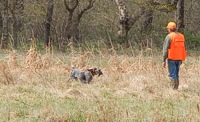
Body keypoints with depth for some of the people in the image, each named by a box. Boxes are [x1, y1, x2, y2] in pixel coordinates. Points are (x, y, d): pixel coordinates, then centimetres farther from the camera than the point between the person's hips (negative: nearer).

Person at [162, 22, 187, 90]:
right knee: (176, 74, 16)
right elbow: (184, 49, 14)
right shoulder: (181, 36, 10)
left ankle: (174, 89, -8)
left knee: (172, 75, -4)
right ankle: (176, 87, 17)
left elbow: (165, 50, -11)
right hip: (179, 58, 6)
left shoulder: (169, 36, -9)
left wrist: (164, 60, -8)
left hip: (171, 59, -6)